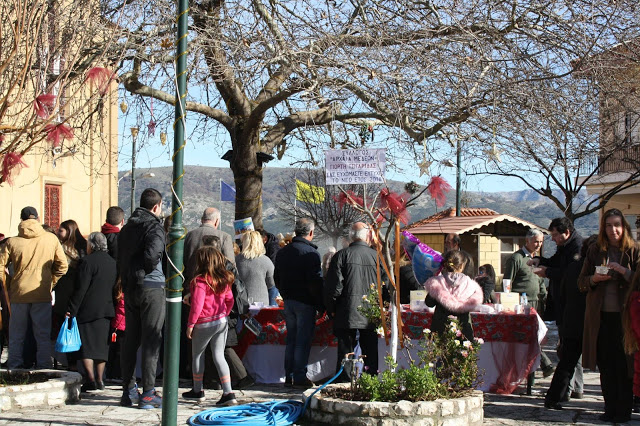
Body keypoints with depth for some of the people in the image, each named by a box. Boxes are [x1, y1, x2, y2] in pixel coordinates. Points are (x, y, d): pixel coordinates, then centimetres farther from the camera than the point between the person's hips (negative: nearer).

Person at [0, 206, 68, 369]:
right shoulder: (51, 239, 0)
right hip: (43, 294, 0)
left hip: (18, 294, 0)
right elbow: (62, 266, 3)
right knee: (43, 335, 7)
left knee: (16, 335, 10)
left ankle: (14, 368, 12)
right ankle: (44, 367, 6)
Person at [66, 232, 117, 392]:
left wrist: (72, 310, -11)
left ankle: (91, 380, -8)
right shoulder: (113, 262, 11)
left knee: (86, 345, -2)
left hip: (88, 311, -6)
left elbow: (80, 289, -15)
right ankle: (99, 379, 11)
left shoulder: (87, 261, -11)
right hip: (106, 310, 6)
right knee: (101, 344, 10)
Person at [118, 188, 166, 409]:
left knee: (130, 339, 12)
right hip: (151, 287, -7)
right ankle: (148, 394, -4)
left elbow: (119, 257, 10)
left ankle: (128, 391, 17)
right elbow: (151, 255, -23)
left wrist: (126, 279, 12)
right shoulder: (154, 227, -10)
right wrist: (148, 272, -6)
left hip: (129, 289, 7)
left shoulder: (127, 228, 12)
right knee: (151, 340, -3)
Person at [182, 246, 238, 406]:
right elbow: (230, 300, 13)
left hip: (204, 324, -6)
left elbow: (197, 305, -18)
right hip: (221, 321, 6)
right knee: (219, 356, 7)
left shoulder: (200, 281, -17)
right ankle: (228, 393, -3)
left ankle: (198, 391, 26)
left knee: (197, 355, 14)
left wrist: (190, 324, -10)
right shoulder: (224, 279, 4)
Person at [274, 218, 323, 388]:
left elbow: (277, 280, 17)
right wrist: (321, 304, -8)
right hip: (305, 303, -7)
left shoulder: (282, 252, 10)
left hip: (288, 302, 7)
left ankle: (289, 376, 17)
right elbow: (316, 283, -16)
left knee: (291, 339, 14)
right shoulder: (311, 253, -14)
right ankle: (299, 377, 0)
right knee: (303, 340, -1)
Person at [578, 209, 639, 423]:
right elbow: (581, 282, 10)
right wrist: (594, 278, -10)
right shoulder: (595, 251, 8)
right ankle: (610, 408, 13)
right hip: (600, 316, 3)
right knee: (605, 365, 5)